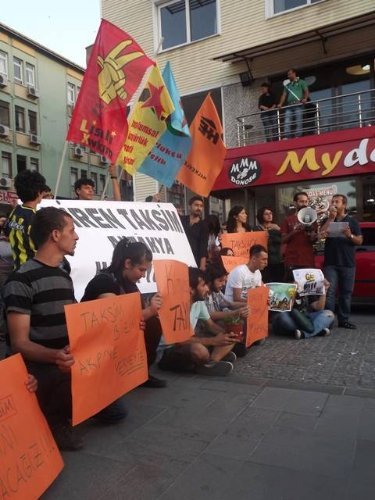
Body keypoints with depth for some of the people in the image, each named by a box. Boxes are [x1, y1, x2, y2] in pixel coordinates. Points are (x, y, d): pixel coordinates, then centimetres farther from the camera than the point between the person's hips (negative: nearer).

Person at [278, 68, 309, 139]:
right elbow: (284, 95, 19)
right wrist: (281, 103, 3)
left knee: (299, 122, -10)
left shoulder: (301, 82, 15)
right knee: (287, 122, -9)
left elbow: (306, 91, 4)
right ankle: (287, 137, -14)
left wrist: (305, 99, -16)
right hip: (289, 106, 4)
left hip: (298, 105, -4)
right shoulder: (287, 85, 28)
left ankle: (298, 137, -13)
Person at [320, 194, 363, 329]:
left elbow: (360, 241, 4)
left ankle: (344, 320, 12)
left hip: (348, 263, 0)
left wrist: (350, 235, -15)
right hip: (330, 263, 0)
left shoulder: (352, 221, 9)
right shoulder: (328, 220, 13)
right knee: (329, 292, -7)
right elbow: (321, 234, -6)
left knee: (346, 293, 4)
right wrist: (331, 218, -9)